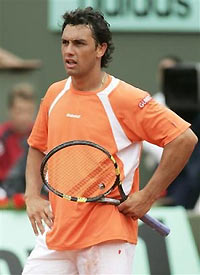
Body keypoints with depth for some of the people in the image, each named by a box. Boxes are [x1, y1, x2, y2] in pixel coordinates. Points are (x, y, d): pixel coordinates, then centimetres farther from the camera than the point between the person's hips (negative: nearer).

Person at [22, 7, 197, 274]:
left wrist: (147, 195, -13)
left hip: (107, 239, -6)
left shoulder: (126, 99, -11)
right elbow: (37, 148, 23)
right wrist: (32, 196, 6)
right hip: (55, 231, 6)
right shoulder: (54, 94, 8)